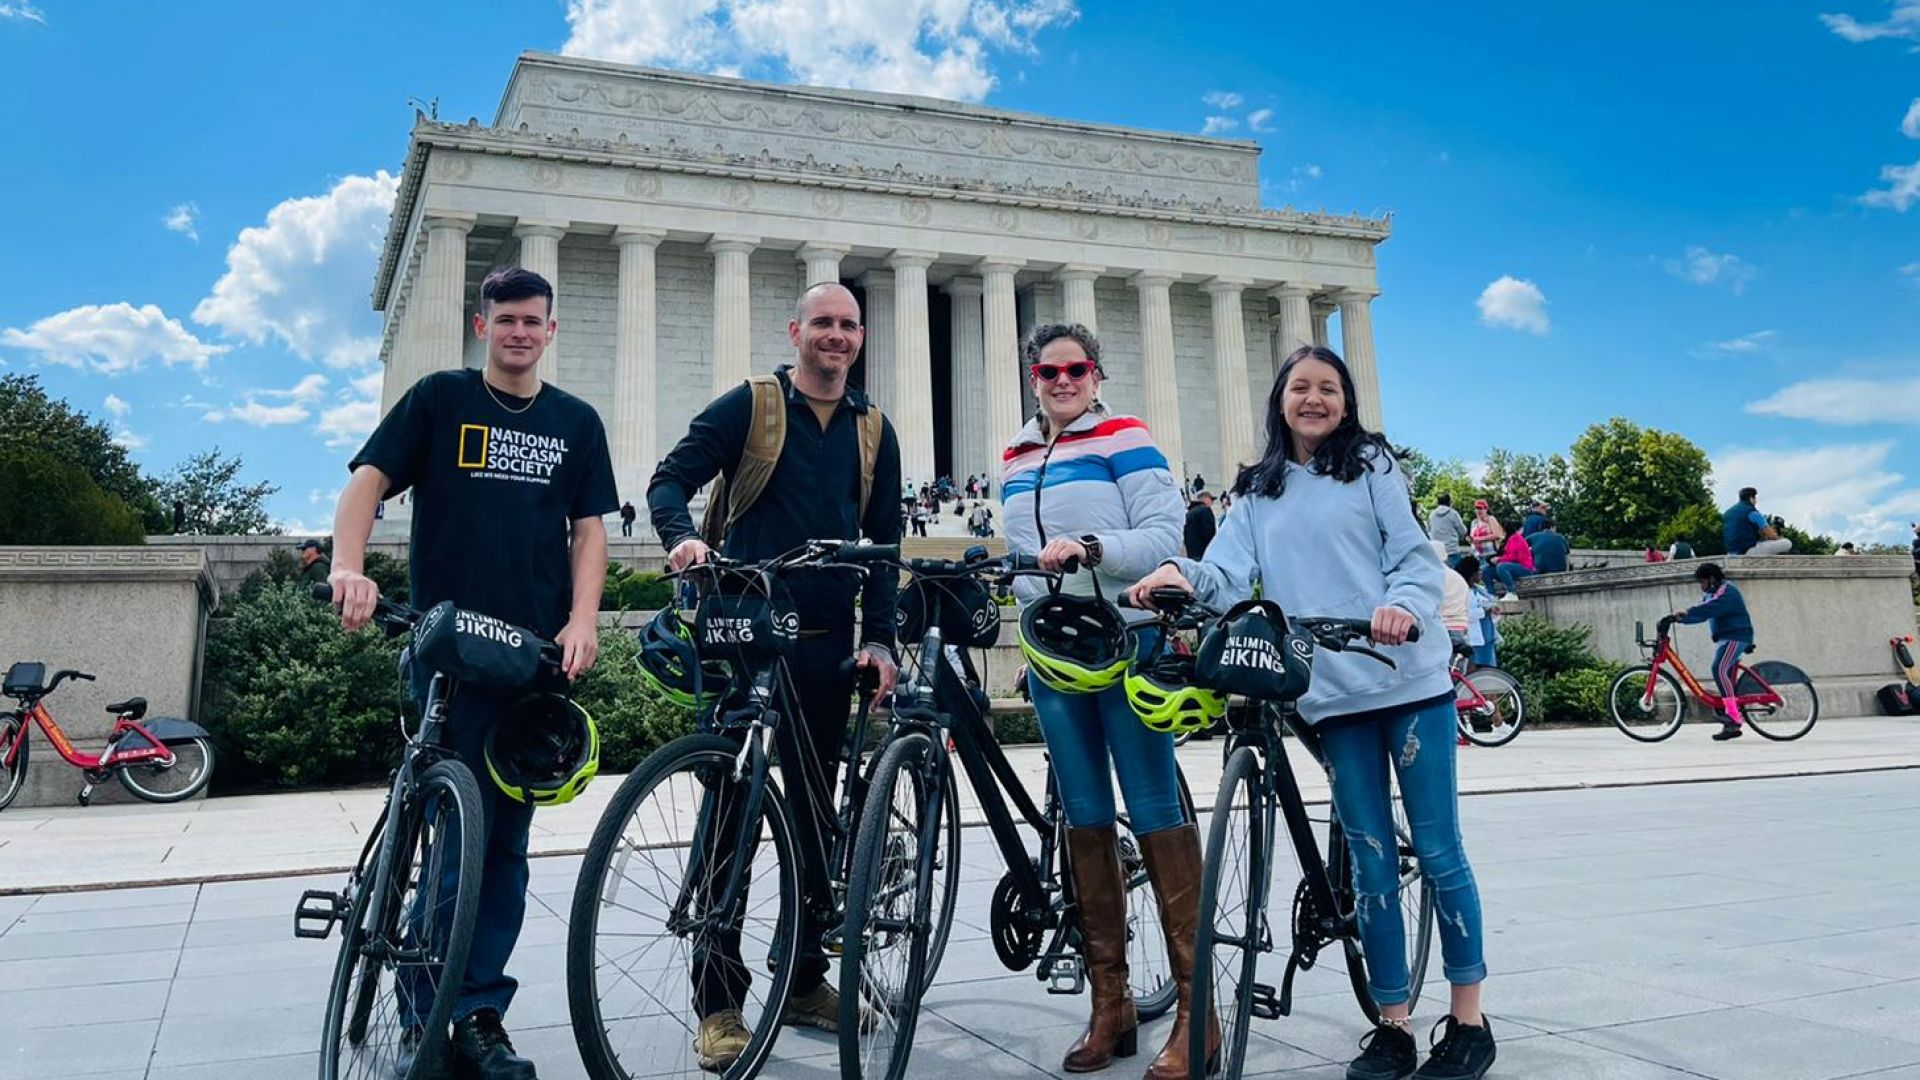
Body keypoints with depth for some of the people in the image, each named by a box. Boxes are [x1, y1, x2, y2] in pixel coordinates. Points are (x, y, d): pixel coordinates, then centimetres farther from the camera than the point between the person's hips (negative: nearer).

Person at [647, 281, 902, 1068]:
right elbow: (671, 478, -3)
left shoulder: (873, 430, 11)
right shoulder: (748, 406, 0)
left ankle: (804, 979, 24)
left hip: (828, 646, 4)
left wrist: (879, 637, 2)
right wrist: (682, 535, -25)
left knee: (815, 815, 10)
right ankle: (719, 1000, 6)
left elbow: (883, 541, 11)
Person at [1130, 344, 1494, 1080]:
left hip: (1408, 681, -2)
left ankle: (1468, 1020, 15)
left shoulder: (1372, 466, 6)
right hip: (1333, 695, 2)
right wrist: (1182, 573, -23)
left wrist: (1404, 604, -24)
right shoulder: (1257, 494, 13)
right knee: (1370, 861, 8)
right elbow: (1230, 577, 0)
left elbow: (1417, 555, -2)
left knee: (1437, 848, 3)